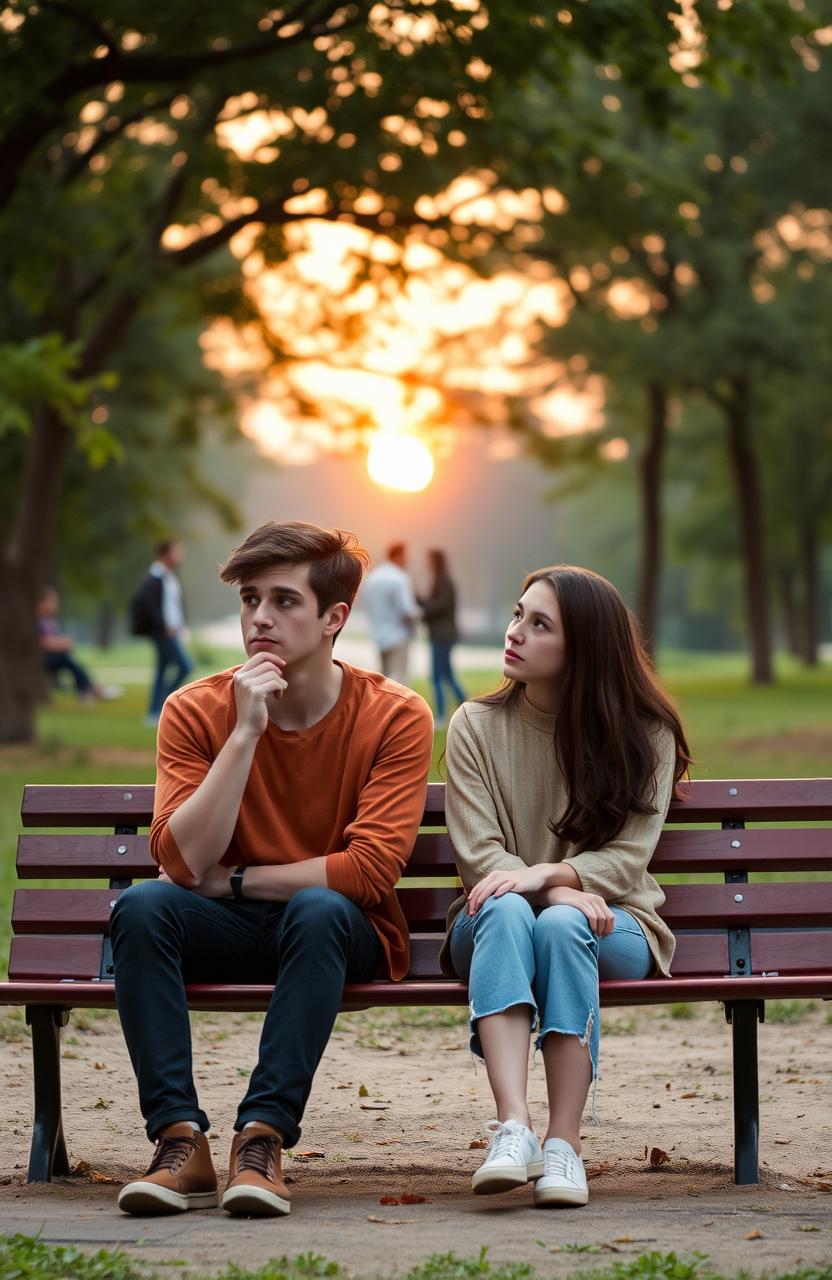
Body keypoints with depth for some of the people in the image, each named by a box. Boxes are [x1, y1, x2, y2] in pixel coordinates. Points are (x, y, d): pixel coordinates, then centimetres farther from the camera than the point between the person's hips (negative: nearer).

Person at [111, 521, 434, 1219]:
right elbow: (184, 862, -17)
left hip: (342, 933, -2)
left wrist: (231, 880, -12)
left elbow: (370, 870, -19)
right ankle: (181, 1143, -31)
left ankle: (262, 1139, -34)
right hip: (229, 931, 2)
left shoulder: (395, 716, -10)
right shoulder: (196, 712, -5)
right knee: (141, 905, -28)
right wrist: (246, 732, -23)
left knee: (320, 910, -36)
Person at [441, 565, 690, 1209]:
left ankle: (565, 1143, -38)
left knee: (560, 927, -36)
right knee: (504, 911, -35)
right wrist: (561, 889, -23)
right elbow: (479, 855, -5)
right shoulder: (475, 726, 3)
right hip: (494, 928, 1)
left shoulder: (645, 734, 2)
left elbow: (628, 856, -6)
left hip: (610, 923, -1)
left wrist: (543, 873, -24)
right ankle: (513, 1127, -49)